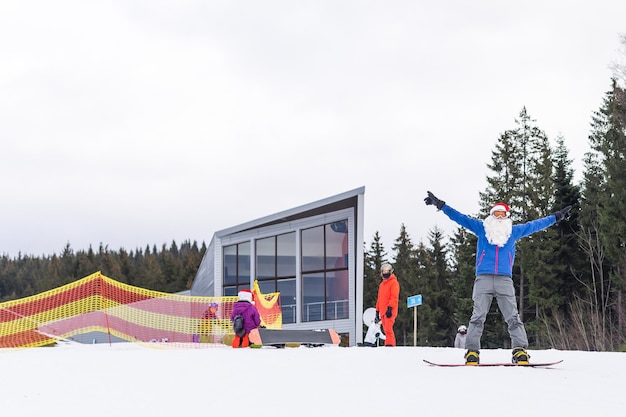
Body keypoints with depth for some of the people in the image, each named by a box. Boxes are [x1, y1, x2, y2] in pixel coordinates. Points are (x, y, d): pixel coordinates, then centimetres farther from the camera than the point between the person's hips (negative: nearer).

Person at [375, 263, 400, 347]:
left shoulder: (394, 282, -1)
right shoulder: (382, 284, 23)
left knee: (388, 329, -19)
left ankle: (390, 345, -24)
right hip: (382, 311, 8)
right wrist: (377, 311, 23)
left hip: (389, 311, -8)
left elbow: (394, 297, -12)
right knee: (386, 330, 6)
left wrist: (390, 307, -22)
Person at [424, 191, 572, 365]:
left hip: (505, 280, 1)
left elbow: (535, 225, 26)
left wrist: (556, 217, 30)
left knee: (513, 317, -6)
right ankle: (472, 352, -10)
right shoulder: (481, 228, 13)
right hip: (483, 279, -1)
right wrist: (441, 205, 10)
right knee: (478, 317, -7)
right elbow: (460, 218, 14)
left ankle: (520, 350, -9)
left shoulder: (514, 231, 17)